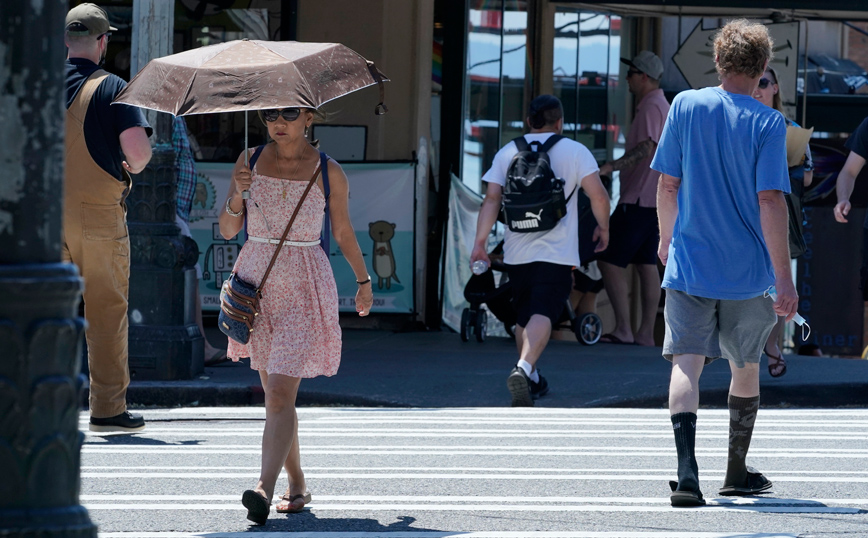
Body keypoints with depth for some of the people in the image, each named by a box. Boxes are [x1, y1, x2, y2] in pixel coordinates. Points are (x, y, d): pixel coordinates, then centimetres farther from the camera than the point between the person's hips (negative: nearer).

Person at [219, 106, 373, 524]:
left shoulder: (328, 173, -2)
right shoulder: (250, 162, 4)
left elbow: (343, 232, 13)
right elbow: (228, 230, 6)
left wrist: (363, 280, 23)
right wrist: (237, 196, -13)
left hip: (304, 288, -4)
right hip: (256, 283, 4)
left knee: (281, 393, -16)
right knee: (274, 394, 10)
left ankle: (264, 489, -28)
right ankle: (297, 484, 24)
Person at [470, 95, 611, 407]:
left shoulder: (508, 152, 8)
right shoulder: (575, 151, 2)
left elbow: (492, 199, 0)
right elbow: (598, 196, -5)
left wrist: (480, 242, -1)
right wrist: (603, 228, 12)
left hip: (517, 251, 4)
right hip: (557, 252, -4)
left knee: (524, 316, 19)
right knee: (542, 315, -15)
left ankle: (531, 380, 30)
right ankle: (523, 368, -38)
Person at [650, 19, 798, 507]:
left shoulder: (686, 106, -1)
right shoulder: (767, 123, -8)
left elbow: (668, 183, 4)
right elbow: (770, 200, -13)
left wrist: (667, 239, 22)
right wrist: (784, 278, -11)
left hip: (689, 264, 1)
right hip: (748, 268, 0)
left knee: (687, 364, -6)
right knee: (746, 366, 18)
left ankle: (687, 471, -26)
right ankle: (738, 472, 31)